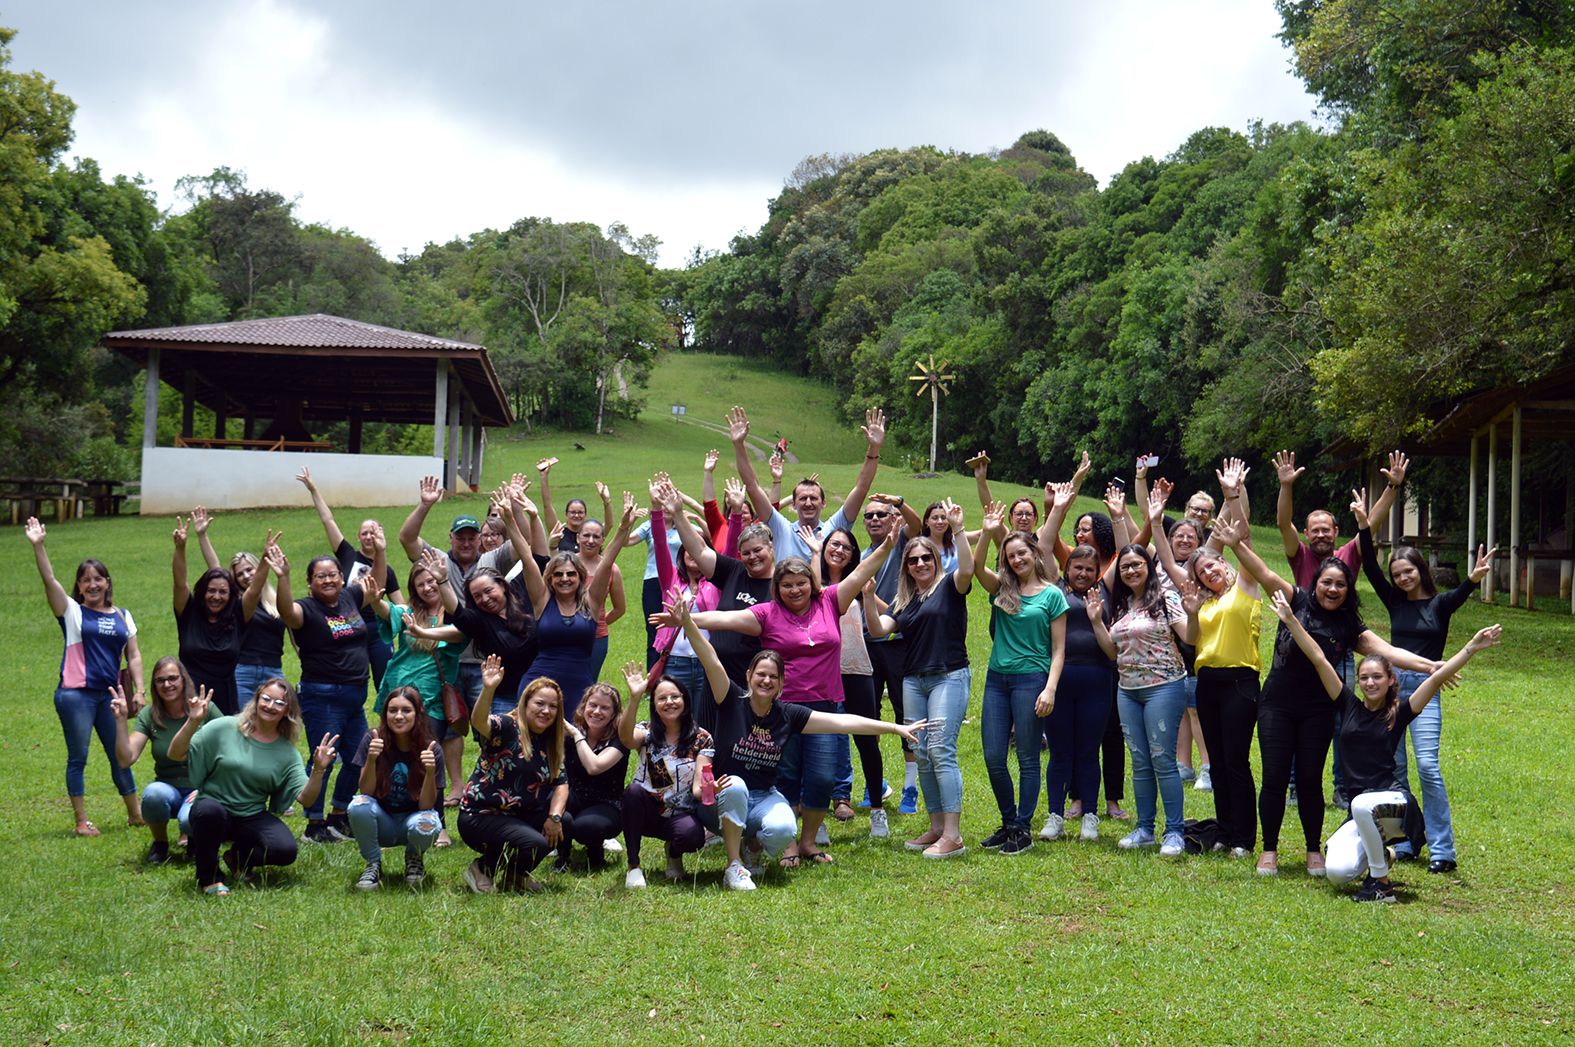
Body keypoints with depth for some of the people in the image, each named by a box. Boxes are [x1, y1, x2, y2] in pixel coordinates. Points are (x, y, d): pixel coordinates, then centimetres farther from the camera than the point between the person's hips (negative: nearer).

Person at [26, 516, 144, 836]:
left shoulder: (122, 616, 11)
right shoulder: (72, 612, 1)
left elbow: (133, 656, 11)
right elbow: (49, 579, -11)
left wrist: (140, 690, 1)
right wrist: (38, 546, -22)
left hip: (110, 695, 3)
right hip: (75, 694, -3)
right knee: (77, 758, 1)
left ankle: (135, 814, 23)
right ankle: (82, 821, 7)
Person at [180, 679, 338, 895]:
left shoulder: (287, 753, 2)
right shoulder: (225, 728, -6)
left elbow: (306, 800, -7)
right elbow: (175, 755, -8)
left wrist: (318, 770, -24)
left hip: (252, 818, 2)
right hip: (212, 809, -2)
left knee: (286, 850, -24)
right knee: (210, 810, -38)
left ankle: (239, 858, 12)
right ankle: (208, 875, -9)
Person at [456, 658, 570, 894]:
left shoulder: (550, 743, 10)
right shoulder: (507, 727, -13)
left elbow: (561, 783, 7)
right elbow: (478, 721, -35)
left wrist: (554, 817, -13)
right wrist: (488, 690, -55)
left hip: (518, 816, 8)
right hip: (480, 817, -7)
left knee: (565, 822, -14)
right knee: (536, 844, -27)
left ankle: (515, 874, 6)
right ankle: (482, 869, 0)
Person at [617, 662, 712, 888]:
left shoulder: (701, 739, -3)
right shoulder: (647, 732, -4)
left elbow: (698, 788, -11)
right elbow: (625, 738, -30)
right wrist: (634, 699, -45)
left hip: (681, 815, -1)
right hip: (646, 812, 1)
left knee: (691, 835, -35)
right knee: (634, 790, -32)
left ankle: (674, 854, 4)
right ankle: (633, 866, -17)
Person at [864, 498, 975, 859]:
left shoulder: (949, 586, -1)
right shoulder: (904, 600, 16)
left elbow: (968, 569, -23)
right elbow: (878, 629, 4)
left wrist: (958, 529, -31)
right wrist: (867, 597, -11)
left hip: (949, 677, -7)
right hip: (913, 680, 7)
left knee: (941, 750, -14)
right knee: (921, 755, 6)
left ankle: (953, 835, -15)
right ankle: (936, 827, 15)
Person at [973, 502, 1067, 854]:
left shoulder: (1052, 595, 0)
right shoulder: (1002, 589, 10)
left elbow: (1058, 649, -2)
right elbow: (976, 567, -8)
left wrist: (1050, 688, -11)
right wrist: (988, 533, -20)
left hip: (1031, 679, -4)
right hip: (997, 678, 4)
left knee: (1027, 759, 1)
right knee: (993, 758, 4)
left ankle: (1023, 829, 9)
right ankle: (1008, 823, 20)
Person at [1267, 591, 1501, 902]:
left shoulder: (1399, 713, 1)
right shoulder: (1349, 706, 8)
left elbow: (1438, 678, -7)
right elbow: (1318, 658, 6)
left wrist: (1472, 648, -16)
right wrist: (1291, 620, 6)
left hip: (1393, 804, -4)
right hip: (1358, 814, 4)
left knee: (1363, 804, -40)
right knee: (1338, 873, -20)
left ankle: (1382, 884, -18)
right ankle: (1376, 854, 18)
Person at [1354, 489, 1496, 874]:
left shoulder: (1440, 604, 1)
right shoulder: (1395, 602, 10)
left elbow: (1459, 595, -20)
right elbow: (1370, 568, 1)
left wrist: (1473, 579, -43)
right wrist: (1364, 526, -9)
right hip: (1393, 685, 4)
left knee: (1427, 766, -13)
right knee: (1393, 768, 3)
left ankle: (1442, 849, -9)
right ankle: (1403, 843, 12)